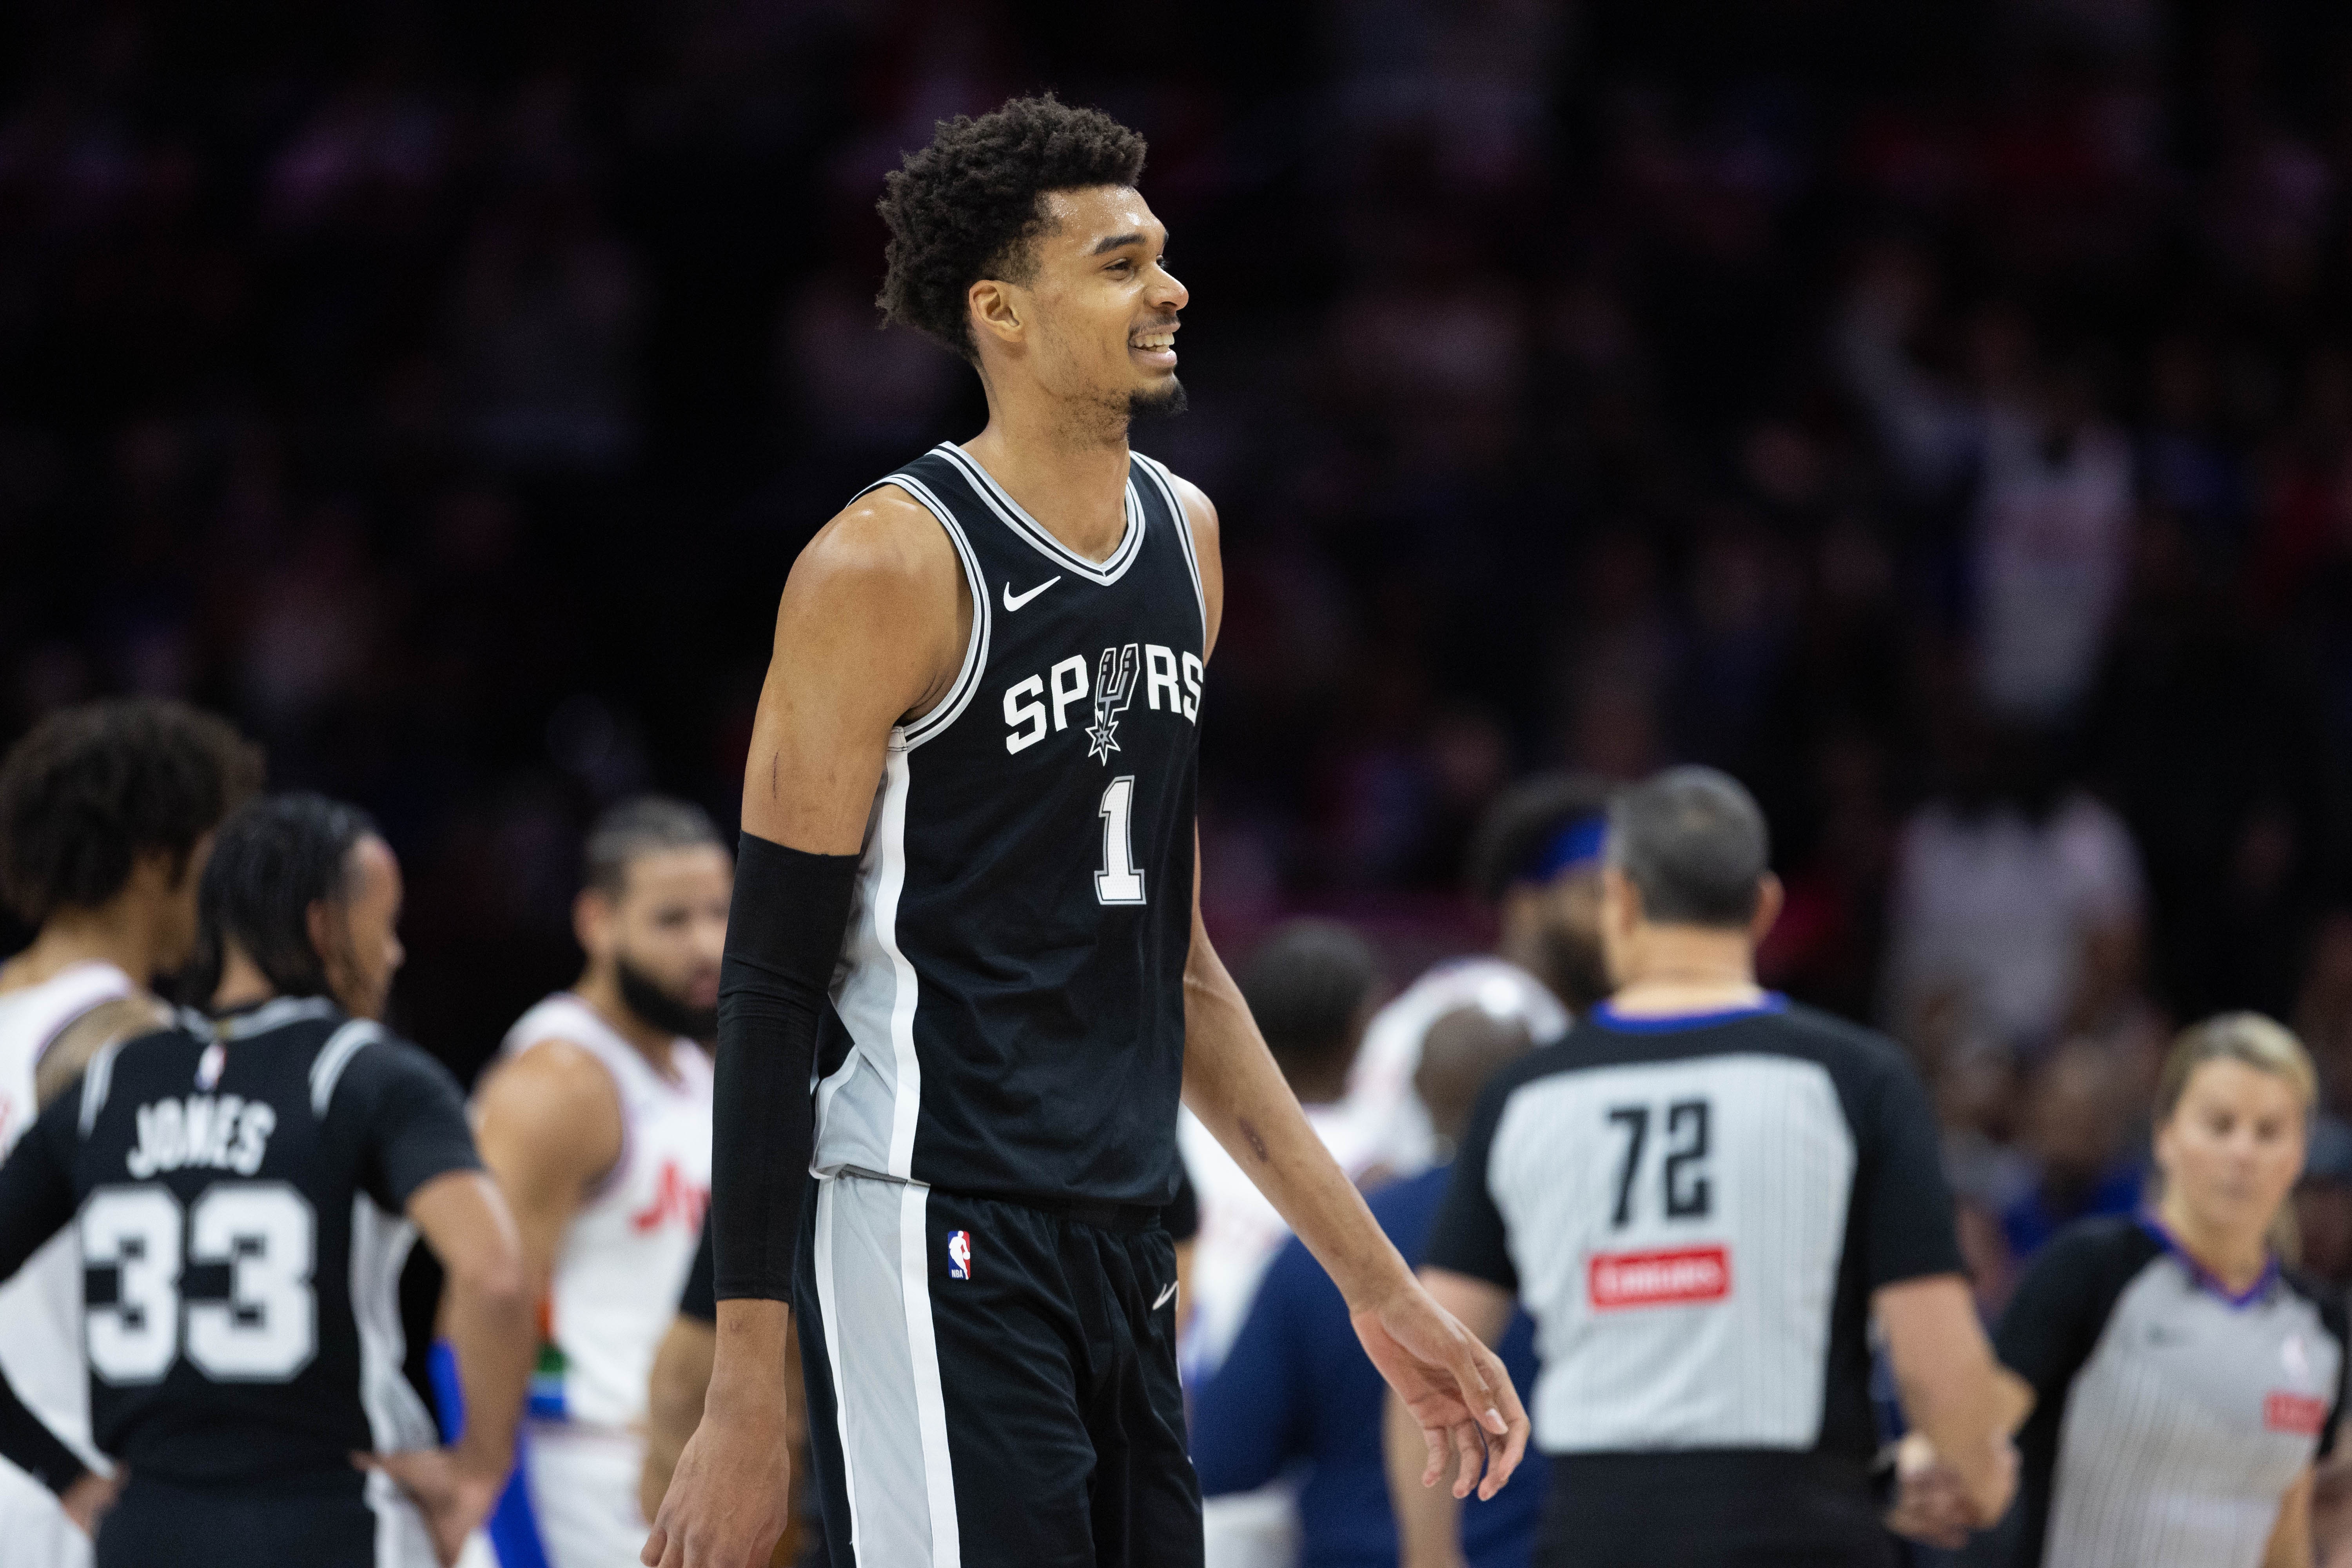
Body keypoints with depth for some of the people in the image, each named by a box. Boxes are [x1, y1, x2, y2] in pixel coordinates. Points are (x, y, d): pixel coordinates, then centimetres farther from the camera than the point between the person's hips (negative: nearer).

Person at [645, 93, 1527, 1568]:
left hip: (1121, 1244, 8)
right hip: (932, 1238, -8)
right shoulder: (889, 567, -11)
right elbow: (775, 988, -11)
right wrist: (743, 1402, -16)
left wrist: (1380, 1284, 19)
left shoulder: (1186, 535, 13)